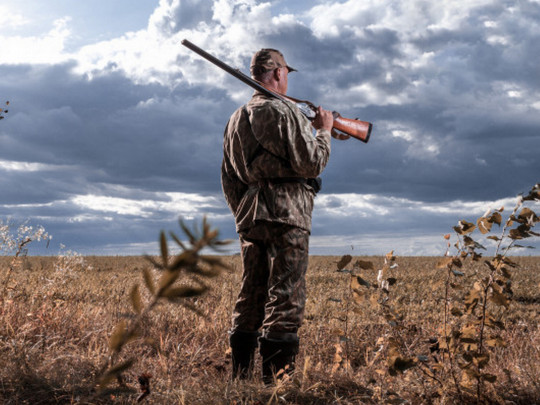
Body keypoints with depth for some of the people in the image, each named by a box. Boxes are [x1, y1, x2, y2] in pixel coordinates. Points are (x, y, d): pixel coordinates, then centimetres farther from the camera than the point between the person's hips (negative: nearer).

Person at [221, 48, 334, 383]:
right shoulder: (284, 111, -8)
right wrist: (324, 131, 4)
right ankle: (278, 383, -9)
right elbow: (311, 164, -12)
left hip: (250, 217, 8)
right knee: (285, 303, -7)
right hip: (285, 216, -8)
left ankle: (239, 381, 15)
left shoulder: (236, 119, 17)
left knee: (250, 301, 12)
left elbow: (229, 180, 20)